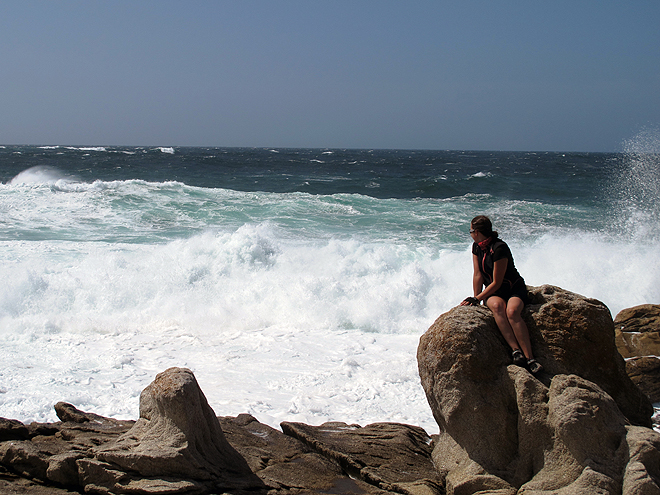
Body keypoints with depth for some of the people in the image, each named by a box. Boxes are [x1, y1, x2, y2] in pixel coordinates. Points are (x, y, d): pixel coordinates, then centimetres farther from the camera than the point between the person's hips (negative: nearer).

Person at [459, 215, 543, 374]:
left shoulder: (499, 248, -20)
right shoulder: (476, 247, 4)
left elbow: (497, 283, -18)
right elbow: (478, 275, 4)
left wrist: (477, 299, -17)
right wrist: (475, 299, -4)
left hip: (514, 288, -5)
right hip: (493, 292, 5)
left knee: (512, 311, -36)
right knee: (497, 306, -33)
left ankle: (529, 357, -38)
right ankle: (515, 349, -42)